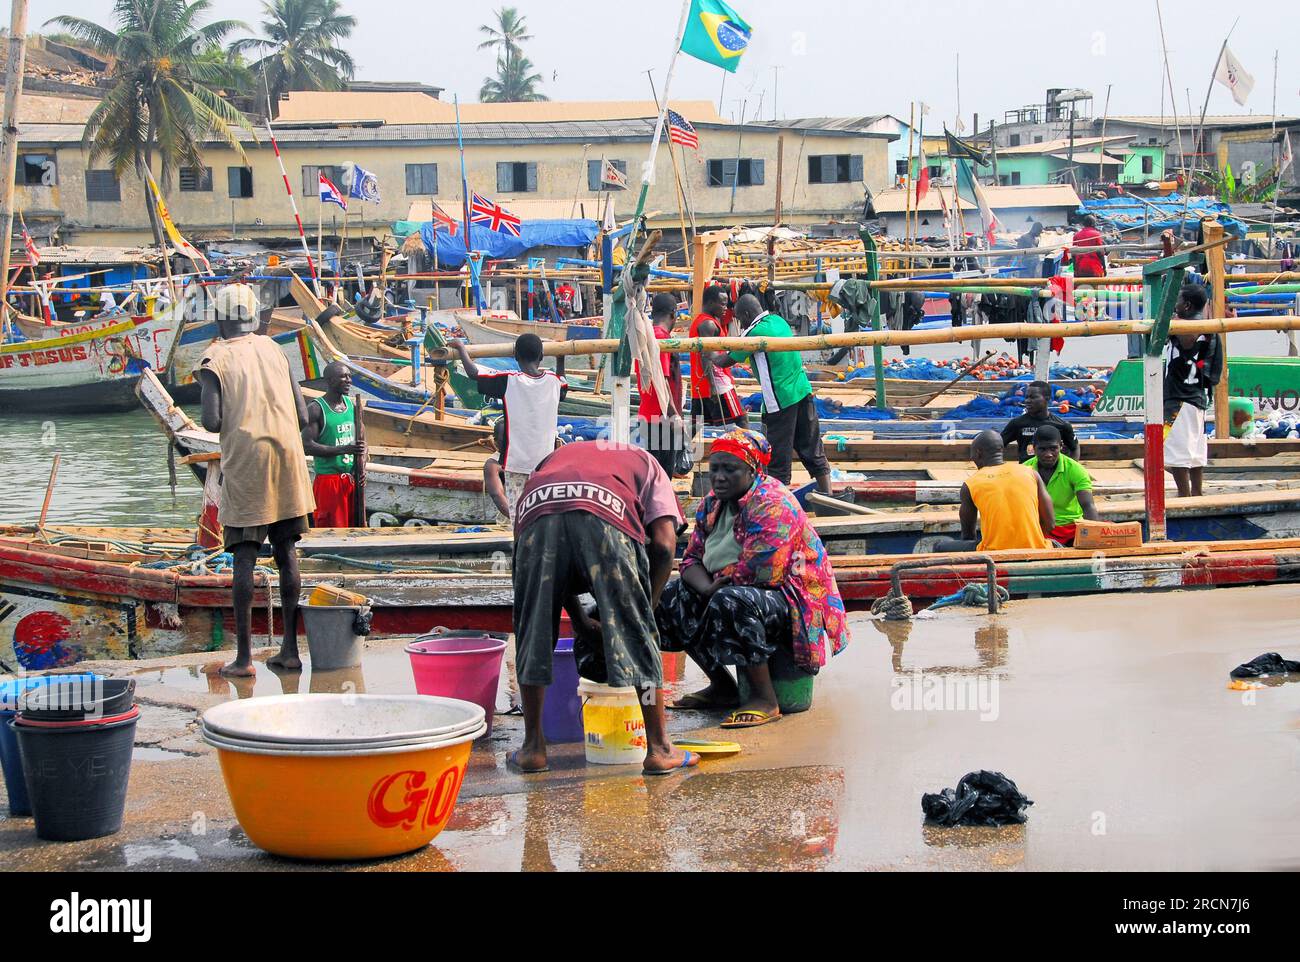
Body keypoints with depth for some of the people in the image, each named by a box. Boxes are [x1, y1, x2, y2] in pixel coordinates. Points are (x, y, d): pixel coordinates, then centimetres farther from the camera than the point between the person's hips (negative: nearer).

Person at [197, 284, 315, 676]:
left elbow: (212, 422, -13)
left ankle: (244, 656, -3)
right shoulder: (274, 350, 12)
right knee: (286, 554, 9)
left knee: (244, 558, -2)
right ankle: (291, 649, 10)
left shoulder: (215, 360, -3)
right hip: (288, 459, 4)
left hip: (245, 467, -4)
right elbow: (302, 417, 9)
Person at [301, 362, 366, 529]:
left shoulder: (353, 406, 11)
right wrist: (344, 449, -24)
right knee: (331, 532, -7)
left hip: (353, 479, 6)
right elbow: (307, 446, -16)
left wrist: (362, 467, -2)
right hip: (328, 479, -6)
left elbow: (362, 440, 17)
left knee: (356, 526, 6)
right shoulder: (316, 409, -8)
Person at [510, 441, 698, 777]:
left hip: (536, 514, 3)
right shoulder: (646, 463, 36)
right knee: (636, 636, 10)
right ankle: (659, 749, 14)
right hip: (605, 515, -3)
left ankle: (533, 747, 24)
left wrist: (580, 619, 36)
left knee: (533, 635, 19)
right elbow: (664, 544, 17)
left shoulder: (556, 457, 44)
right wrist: (645, 609, 23)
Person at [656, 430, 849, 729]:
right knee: (670, 597, 4)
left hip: (794, 603, -10)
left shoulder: (773, 505, -20)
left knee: (732, 602, -37)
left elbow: (757, 575, -27)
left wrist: (717, 588, -12)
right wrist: (707, 588, -16)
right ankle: (722, 687, 11)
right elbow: (692, 559, 5)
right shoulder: (712, 504, 8)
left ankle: (765, 699, -24)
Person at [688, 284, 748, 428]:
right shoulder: (709, 324, -12)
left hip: (699, 388, 10)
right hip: (717, 384, -10)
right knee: (742, 420, -7)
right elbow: (706, 357, -21)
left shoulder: (698, 321, 20)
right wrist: (712, 387, -27)